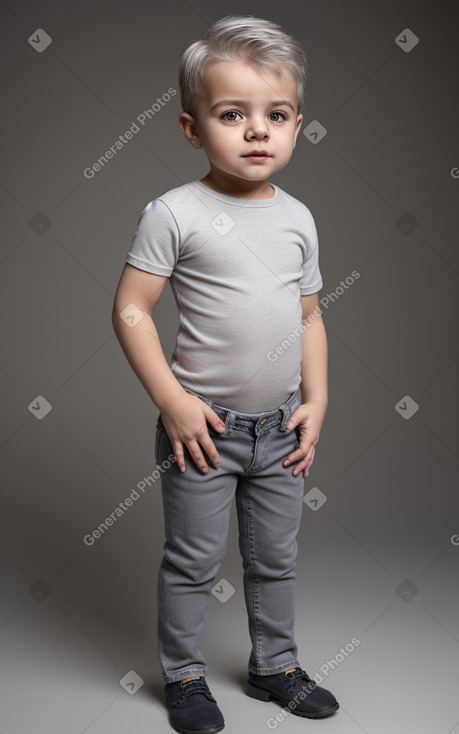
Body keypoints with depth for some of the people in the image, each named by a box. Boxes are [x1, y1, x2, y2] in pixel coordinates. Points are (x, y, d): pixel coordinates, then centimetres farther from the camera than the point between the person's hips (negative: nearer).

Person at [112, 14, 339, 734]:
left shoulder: (297, 217, 4)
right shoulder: (175, 213, -12)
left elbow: (309, 317, 11)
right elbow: (130, 310, -12)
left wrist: (315, 401, 4)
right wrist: (173, 401, -16)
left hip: (280, 429, 5)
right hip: (204, 426, -5)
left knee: (276, 558, 19)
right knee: (194, 561, 10)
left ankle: (275, 664, 39)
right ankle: (184, 674, 31)